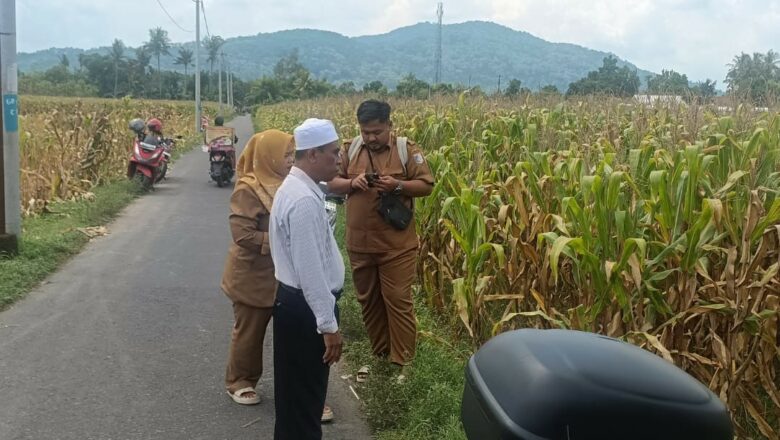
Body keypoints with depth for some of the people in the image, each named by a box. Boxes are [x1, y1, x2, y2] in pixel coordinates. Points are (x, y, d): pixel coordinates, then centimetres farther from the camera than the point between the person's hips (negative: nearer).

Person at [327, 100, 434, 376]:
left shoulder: (407, 150, -5)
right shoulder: (350, 149, 4)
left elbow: (427, 186, -5)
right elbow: (331, 184, 5)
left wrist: (397, 185, -21)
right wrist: (351, 182, -15)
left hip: (397, 244, -4)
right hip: (359, 244, 4)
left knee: (398, 301, -1)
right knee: (368, 300, 15)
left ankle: (403, 362, 10)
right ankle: (378, 353, 31)